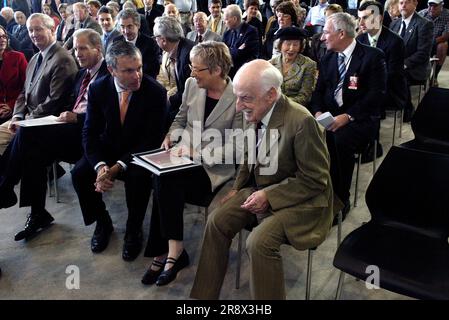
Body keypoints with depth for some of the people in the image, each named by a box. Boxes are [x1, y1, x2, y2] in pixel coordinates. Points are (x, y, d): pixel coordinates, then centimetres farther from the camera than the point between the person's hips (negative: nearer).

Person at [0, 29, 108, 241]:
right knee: (34, 153, -18)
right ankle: (38, 214, -9)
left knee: (28, 133, -23)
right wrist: (64, 116, 3)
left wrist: (77, 117, -20)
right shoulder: (82, 74, 23)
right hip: (70, 128, 8)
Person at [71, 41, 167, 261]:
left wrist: (119, 167, -28)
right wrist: (100, 166, -26)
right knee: (79, 173, -20)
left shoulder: (155, 92, -17)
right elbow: (90, 132, -7)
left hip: (139, 152, -3)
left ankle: (134, 230, -4)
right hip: (107, 148, 3)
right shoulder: (98, 88, -8)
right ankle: (102, 222, 8)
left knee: (139, 177, -33)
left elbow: (152, 139, -17)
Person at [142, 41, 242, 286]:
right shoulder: (192, 85, 5)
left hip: (215, 167, -5)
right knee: (163, 182, -28)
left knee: (166, 183, -28)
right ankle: (172, 250, -14)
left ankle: (166, 251, -13)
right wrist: (172, 136, -1)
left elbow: (235, 146, -13)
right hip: (183, 156, 5)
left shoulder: (239, 97, -12)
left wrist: (198, 153, -21)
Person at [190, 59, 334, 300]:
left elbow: (315, 181, -19)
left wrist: (269, 196, -21)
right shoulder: (252, 114, -4)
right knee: (217, 221, -5)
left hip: (298, 199, -7)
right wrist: (237, 189, 2)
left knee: (259, 242, -27)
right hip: (259, 188, 7)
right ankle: (204, 295, 10)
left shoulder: (302, 122, -26)